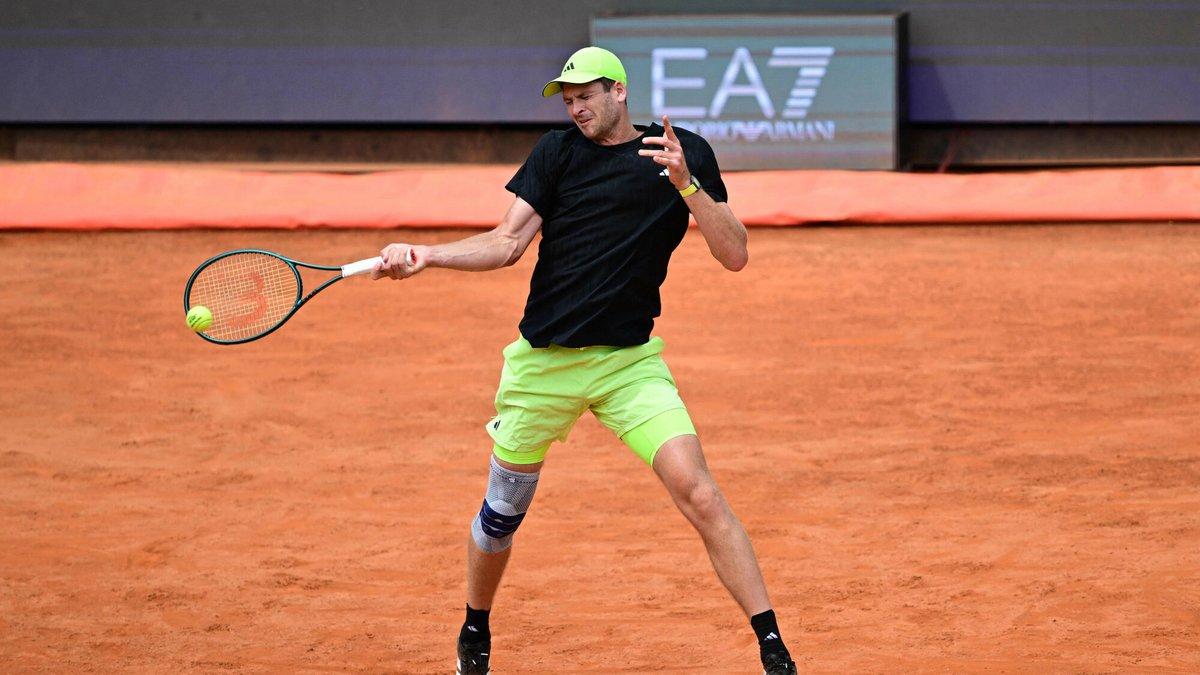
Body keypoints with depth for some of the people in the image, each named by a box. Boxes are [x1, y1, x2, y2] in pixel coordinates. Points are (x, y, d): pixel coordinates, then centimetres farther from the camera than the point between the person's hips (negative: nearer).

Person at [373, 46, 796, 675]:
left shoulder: (685, 151, 2)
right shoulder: (557, 152, 2)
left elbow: (734, 255, -4)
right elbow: (507, 244, -1)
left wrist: (684, 182, -17)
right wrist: (424, 255, -15)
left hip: (631, 362, -1)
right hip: (543, 362, 1)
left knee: (698, 493, -18)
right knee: (502, 512, 12)